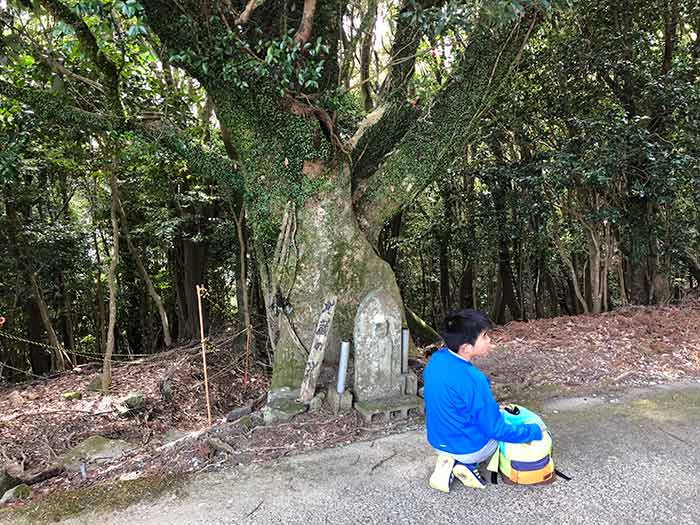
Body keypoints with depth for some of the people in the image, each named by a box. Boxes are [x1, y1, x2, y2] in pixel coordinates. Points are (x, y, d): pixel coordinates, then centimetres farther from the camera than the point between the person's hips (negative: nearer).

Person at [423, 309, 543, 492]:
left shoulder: (436, 359, -10)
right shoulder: (473, 381, -31)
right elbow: (497, 431, -21)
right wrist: (535, 431, -6)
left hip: (436, 441, 6)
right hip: (468, 449, -5)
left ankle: (449, 460, 9)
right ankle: (467, 465, 2)